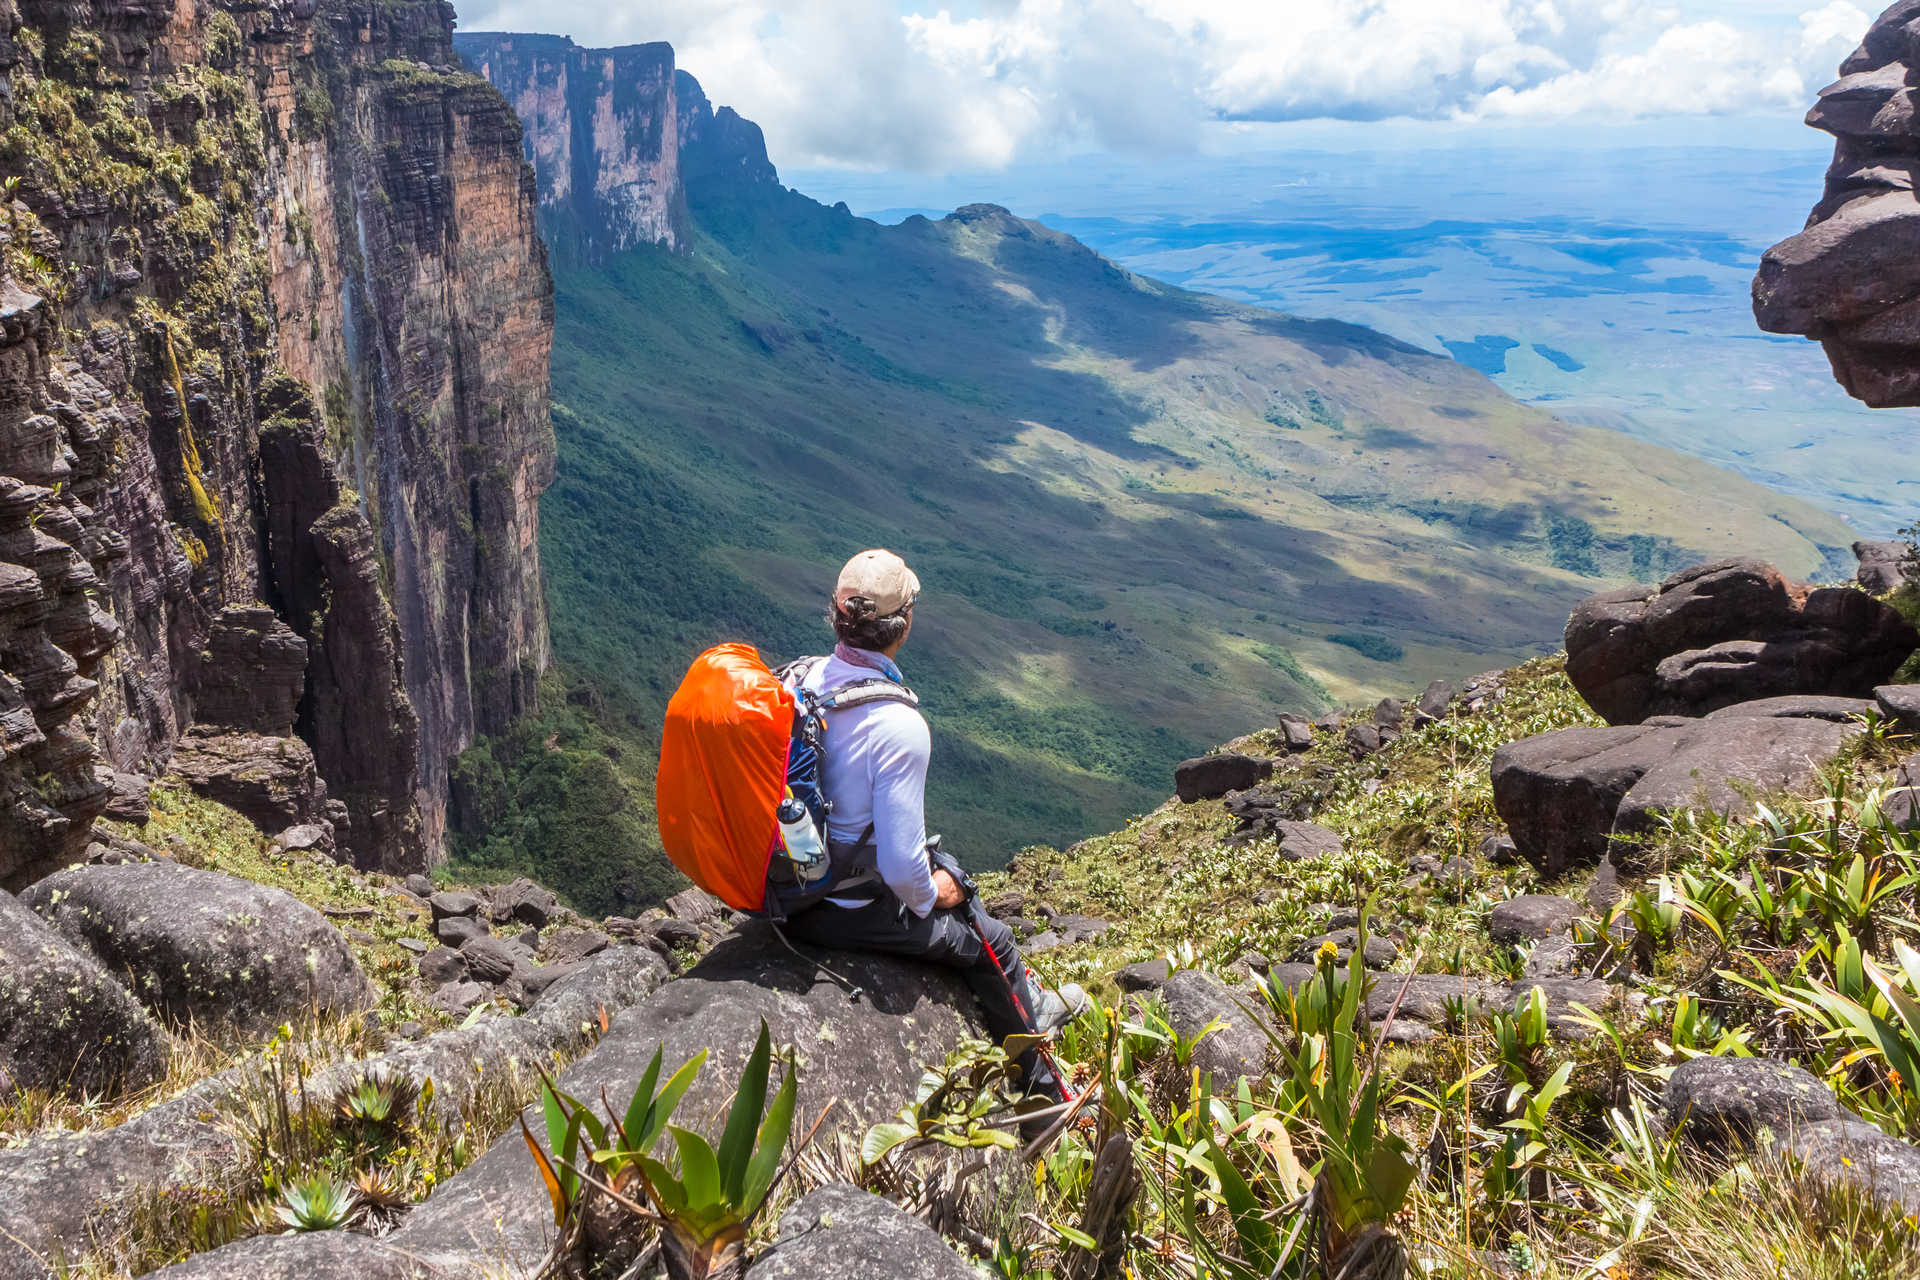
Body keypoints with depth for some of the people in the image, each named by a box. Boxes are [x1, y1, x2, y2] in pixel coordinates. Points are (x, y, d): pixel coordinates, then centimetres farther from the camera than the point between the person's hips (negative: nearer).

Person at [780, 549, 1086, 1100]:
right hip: (847, 910, -8)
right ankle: (1047, 1093, 35)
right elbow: (901, 865, -29)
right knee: (989, 941, 14)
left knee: (947, 869, 28)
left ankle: (1030, 1006, 48)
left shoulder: (804, 677, -7)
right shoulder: (898, 726, -31)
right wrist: (927, 897, -5)